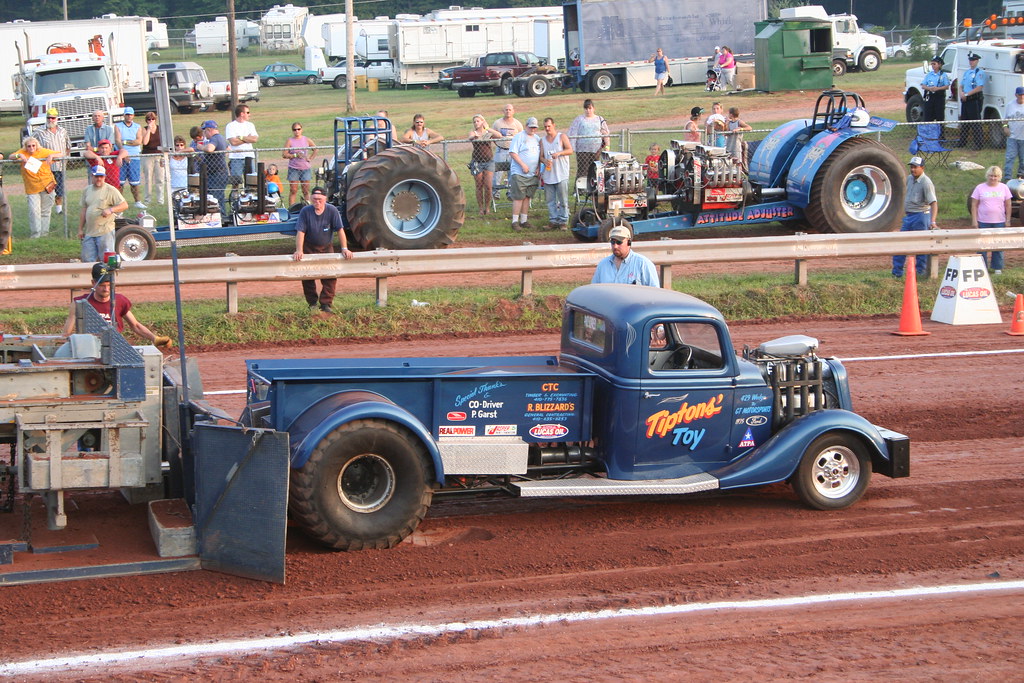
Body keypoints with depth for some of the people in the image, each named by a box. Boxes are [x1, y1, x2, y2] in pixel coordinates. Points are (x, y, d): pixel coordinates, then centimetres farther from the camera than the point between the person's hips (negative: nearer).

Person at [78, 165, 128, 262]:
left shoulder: (111, 190, -4)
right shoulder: (87, 190, 15)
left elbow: (125, 205, -8)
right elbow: (83, 211, 20)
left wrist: (110, 210, -24)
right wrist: (80, 229, 17)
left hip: (105, 232, -6)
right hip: (89, 232, 6)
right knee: (87, 260, 6)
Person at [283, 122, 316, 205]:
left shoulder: (306, 140, 7)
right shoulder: (289, 141, 0)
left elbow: (315, 150, 18)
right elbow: (284, 155, -6)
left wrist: (310, 158, 4)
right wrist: (295, 155, -15)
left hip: (306, 168, 2)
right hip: (294, 168, -2)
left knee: (306, 190, 4)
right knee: (293, 190, -5)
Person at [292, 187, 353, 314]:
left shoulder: (332, 210, -16)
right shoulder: (305, 211, -17)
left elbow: (340, 230, -16)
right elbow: (300, 232, -20)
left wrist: (344, 249, -23)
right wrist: (299, 250, -30)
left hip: (327, 247, 0)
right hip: (309, 248, 0)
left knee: (330, 275, -10)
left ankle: (326, 303, -3)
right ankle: (312, 303, 14)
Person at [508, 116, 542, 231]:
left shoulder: (537, 138, 15)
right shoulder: (519, 137, -6)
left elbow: (539, 155, 22)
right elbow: (512, 153, -12)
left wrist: (538, 168, 8)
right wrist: (523, 165, -17)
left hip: (533, 174, 6)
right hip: (519, 173, -6)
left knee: (527, 197, 9)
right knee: (518, 198, -8)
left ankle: (524, 220, 14)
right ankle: (515, 222, -5)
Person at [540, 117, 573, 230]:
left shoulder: (562, 137, 4)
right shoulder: (542, 140, 15)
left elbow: (570, 150, -2)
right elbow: (541, 156, 12)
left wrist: (559, 153, -18)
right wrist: (545, 161, -11)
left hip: (561, 174, -4)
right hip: (548, 174, 4)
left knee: (563, 200, -5)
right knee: (550, 200, 4)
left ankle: (563, 221, 0)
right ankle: (553, 220, 10)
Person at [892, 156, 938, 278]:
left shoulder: (926, 183, -17)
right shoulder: (909, 179, 9)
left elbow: (933, 202, -25)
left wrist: (933, 221, -35)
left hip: (921, 216, -8)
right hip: (909, 216, 8)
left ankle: (920, 272, 6)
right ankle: (896, 272, 13)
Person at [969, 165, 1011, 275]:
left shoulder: (1004, 188, 4)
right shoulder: (980, 188, -1)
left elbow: (1008, 205, 8)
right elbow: (974, 205, -1)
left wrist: (1008, 220, 2)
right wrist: (974, 220, -7)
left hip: (999, 222, 1)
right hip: (983, 222, -1)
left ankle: (997, 268, 16)